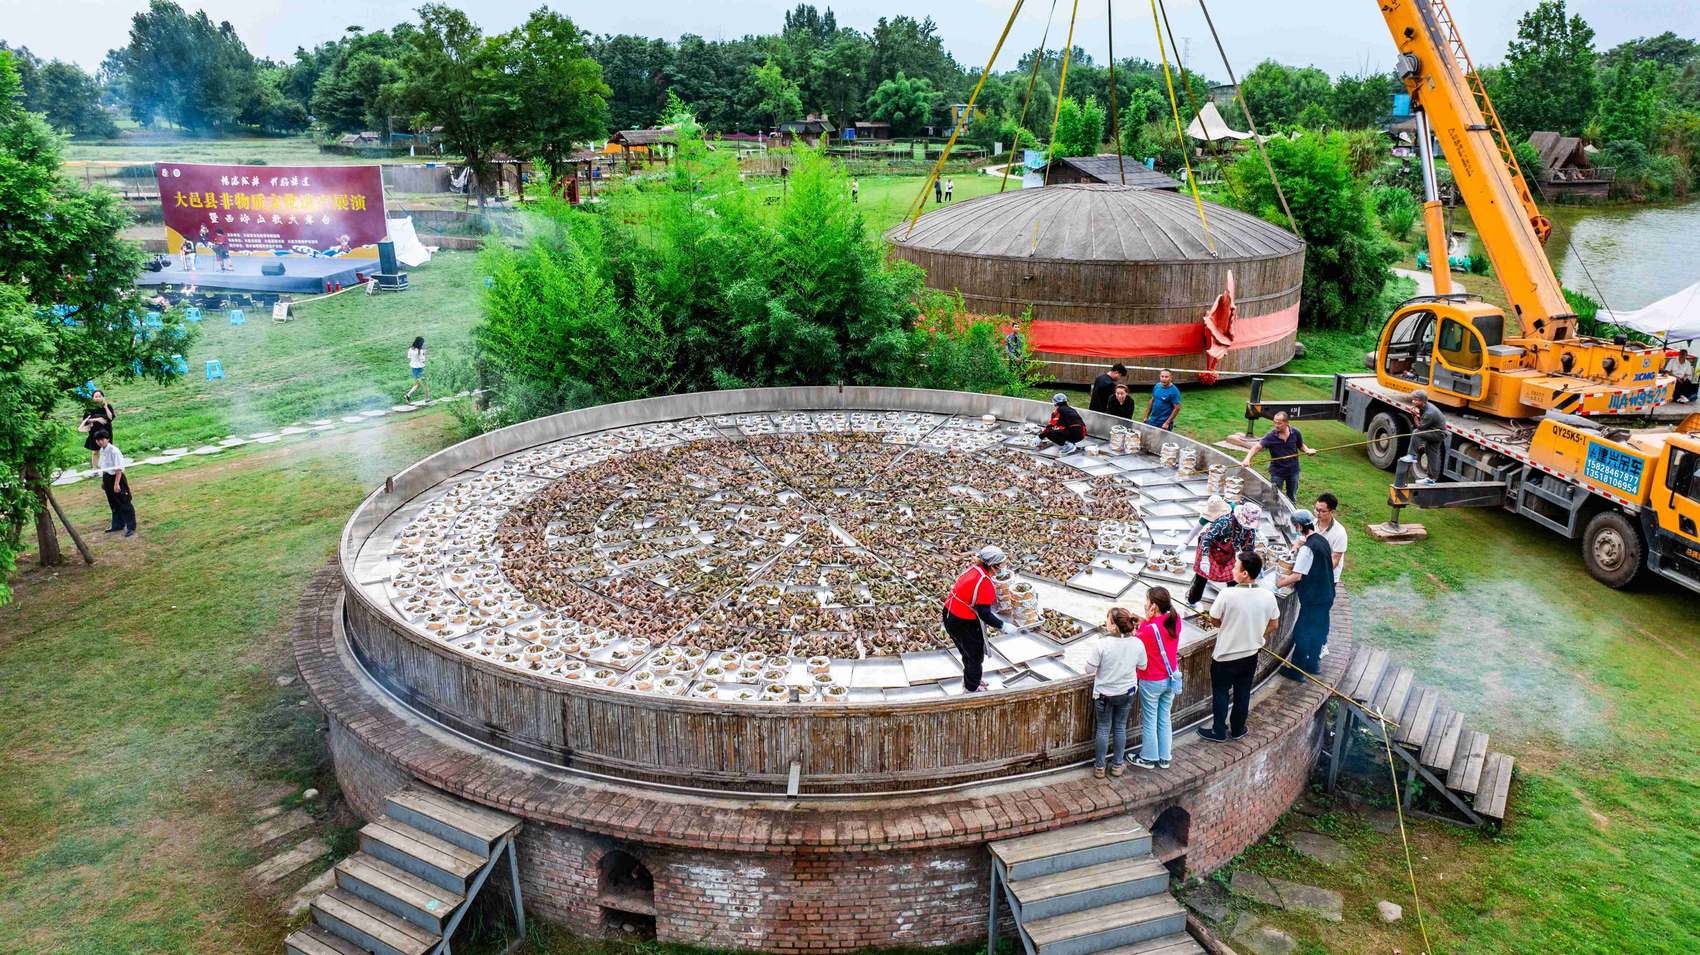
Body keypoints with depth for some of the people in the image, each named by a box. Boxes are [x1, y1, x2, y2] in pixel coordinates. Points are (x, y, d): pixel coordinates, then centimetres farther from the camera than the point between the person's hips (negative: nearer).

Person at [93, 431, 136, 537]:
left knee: (125, 504, 0)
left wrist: (116, 483, -22)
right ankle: (117, 525, 33)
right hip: (107, 478, 9)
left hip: (116, 478, -9)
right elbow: (103, 467, 16)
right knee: (113, 504, 19)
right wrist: (103, 481, 18)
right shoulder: (102, 450, 7)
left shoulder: (114, 451, -19)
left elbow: (118, 469, -20)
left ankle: (131, 527, 6)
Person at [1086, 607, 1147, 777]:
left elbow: (1089, 669, -17)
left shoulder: (1102, 644, -27)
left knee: (1103, 729, 13)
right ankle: (1117, 765, 30)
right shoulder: (1137, 644, -15)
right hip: (1127, 693, 3)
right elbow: (1142, 666, 0)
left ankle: (1099, 767, 23)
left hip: (1104, 693, -3)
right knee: (1120, 728, 19)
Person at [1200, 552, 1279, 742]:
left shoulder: (1227, 594, -25)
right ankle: (1237, 730, 35)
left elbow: (1214, 621, -12)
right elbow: (1274, 625, 1)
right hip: (1251, 655, 4)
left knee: (1220, 693, 15)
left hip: (1225, 656, -4)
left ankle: (1219, 732, 26)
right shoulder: (1268, 596, -13)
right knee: (1243, 694, 21)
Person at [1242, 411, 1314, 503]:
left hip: (1293, 471, 2)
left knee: (1292, 498, 18)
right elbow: (1257, 447, -29)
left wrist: (1307, 450, -15)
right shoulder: (1271, 436, -19)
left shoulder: (1295, 433, -10)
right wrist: (1247, 459, -46)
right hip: (1277, 472, -2)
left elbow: (1301, 445, 7)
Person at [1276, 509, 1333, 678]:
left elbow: (1297, 576, -26)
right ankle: (1313, 663, 35)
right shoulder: (1322, 540, 4)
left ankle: (1296, 670, 11)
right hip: (1326, 595, 9)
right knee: (1318, 630, 21)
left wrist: (1282, 582, -9)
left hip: (1313, 599, -9)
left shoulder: (1307, 548, -25)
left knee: (1301, 633, 3)